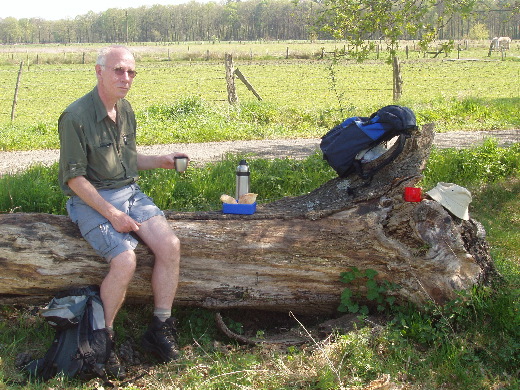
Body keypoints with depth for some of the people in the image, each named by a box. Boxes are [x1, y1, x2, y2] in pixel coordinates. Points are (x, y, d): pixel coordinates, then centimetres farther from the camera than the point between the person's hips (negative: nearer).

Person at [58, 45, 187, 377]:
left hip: (129, 193, 7)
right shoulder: (76, 117, -16)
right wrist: (111, 214, -18)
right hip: (91, 200, -7)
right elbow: (75, 178, -15)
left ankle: (160, 330, -3)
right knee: (125, 260, -27)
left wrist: (160, 161, 4)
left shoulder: (125, 109, 8)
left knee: (170, 244, -15)